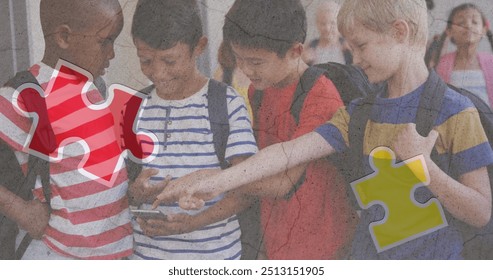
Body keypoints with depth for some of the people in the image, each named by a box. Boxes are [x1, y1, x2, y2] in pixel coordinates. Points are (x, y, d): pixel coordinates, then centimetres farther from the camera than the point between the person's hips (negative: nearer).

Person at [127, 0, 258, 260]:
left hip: (214, 255, -3)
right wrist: (136, 193, -17)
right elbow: (122, 187, 4)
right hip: (146, 253, 3)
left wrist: (193, 222, -26)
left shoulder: (228, 104, -11)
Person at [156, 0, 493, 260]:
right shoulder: (359, 113, 0)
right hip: (368, 254, 4)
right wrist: (217, 181, -19)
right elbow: (290, 151, -10)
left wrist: (422, 163, -24)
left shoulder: (454, 112, -13)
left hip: (433, 257, -4)